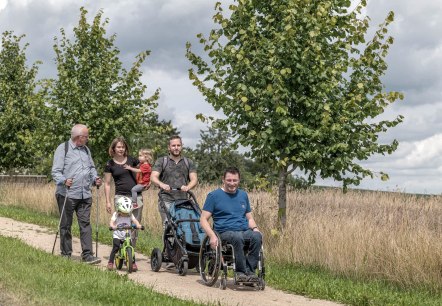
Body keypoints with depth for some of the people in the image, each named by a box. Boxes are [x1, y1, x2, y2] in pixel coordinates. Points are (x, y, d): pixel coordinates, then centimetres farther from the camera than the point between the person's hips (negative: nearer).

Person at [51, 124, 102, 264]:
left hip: (85, 195, 5)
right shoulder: (63, 148, -4)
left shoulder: (86, 149, 16)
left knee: (85, 224, -1)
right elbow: (56, 171, -9)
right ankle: (66, 254, 14)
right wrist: (64, 180, -28)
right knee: (66, 225, 5)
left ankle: (87, 255, 0)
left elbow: (91, 167, 25)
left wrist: (95, 178, 5)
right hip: (67, 194, -5)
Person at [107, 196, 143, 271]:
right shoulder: (116, 215, -4)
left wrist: (138, 225, -34)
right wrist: (113, 226, -40)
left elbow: (135, 220, -11)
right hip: (117, 236, -1)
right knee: (115, 248, -17)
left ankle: (133, 263, 5)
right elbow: (111, 222, -17)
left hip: (127, 236, 2)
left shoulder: (130, 215, 1)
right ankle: (110, 263, -5)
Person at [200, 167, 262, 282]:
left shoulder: (243, 195, 21)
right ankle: (240, 271, -26)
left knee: (257, 236, -31)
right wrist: (212, 236, -16)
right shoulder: (214, 195, 6)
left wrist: (255, 228, 2)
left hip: (245, 231, 4)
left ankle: (249, 270, -25)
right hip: (225, 232, -4)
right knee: (238, 237, -39)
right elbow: (203, 219, 1)